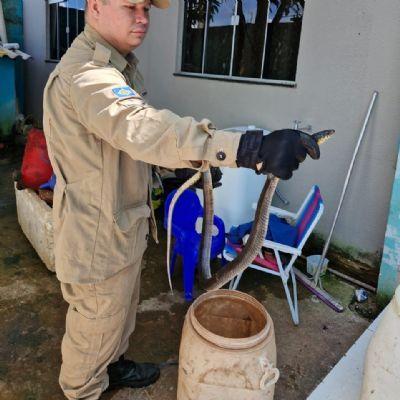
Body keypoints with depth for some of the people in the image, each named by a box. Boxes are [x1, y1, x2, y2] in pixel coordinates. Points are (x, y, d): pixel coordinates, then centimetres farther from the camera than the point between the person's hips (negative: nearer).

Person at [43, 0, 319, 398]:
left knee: (121, 309, 28)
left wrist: (194, 162, 9)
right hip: (98, 236, -9)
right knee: (95, 325, 14)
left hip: (122, 224, 10)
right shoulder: (85, 75, -28)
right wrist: (252, 149, -56)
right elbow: (144, 129, -47)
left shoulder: (116, 66, 8)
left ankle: (112, 366, 53)